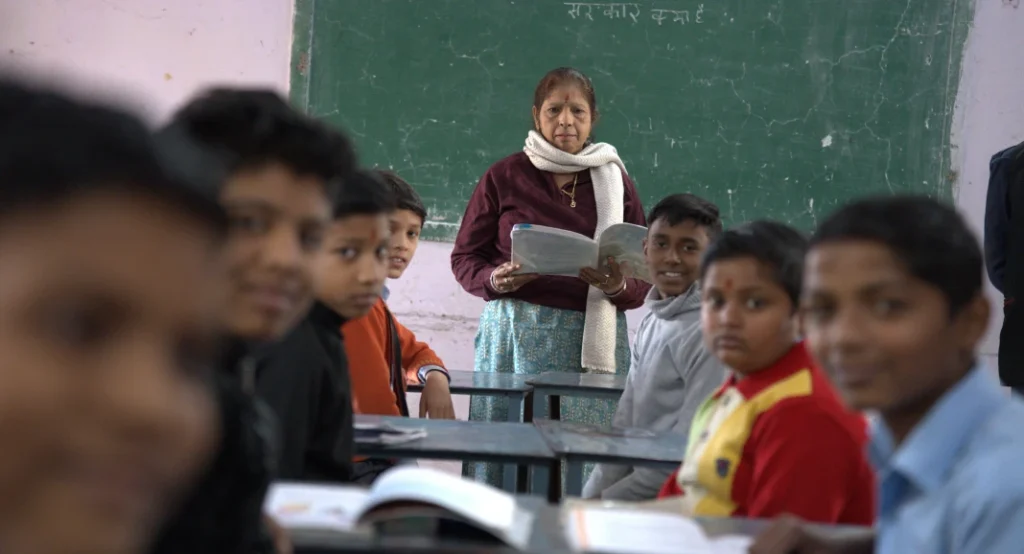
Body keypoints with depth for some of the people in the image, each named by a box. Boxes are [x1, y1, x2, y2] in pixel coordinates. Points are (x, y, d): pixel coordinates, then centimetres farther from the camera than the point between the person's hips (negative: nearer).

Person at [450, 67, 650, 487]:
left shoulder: (615, 181, 12)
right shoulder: (504, 176, 8)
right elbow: (465, 257, 10)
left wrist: (618, 287, -11)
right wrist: (496, 280, -11)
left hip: (594, 338, 1)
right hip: (515, 336, -1)